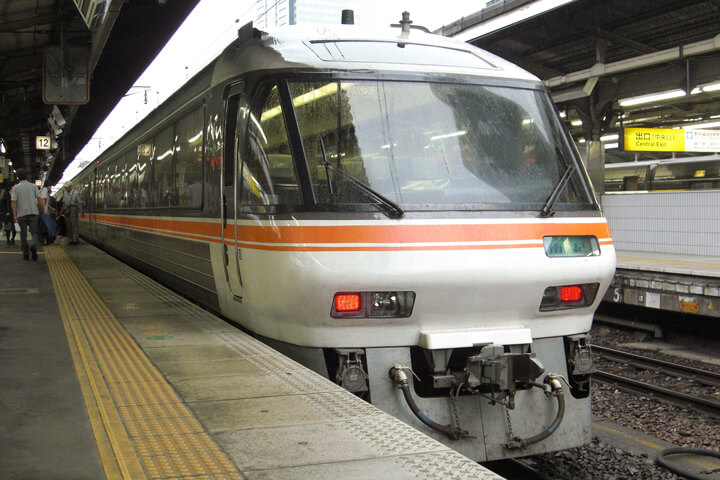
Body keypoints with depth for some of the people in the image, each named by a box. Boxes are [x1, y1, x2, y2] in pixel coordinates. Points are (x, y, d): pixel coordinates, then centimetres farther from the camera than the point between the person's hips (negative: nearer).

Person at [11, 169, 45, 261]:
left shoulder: (16, 188, 2)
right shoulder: (33, 186, 4)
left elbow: (14, 202, -4)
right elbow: (40, 199, -2)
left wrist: (14, 215, -2)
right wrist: (43, 211, 4)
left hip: (21, 214, 0)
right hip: (33, 212, 0)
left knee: (23, 235, 10)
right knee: (35, 233, 0)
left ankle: (26, 253, 13)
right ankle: (33, 246, -28)